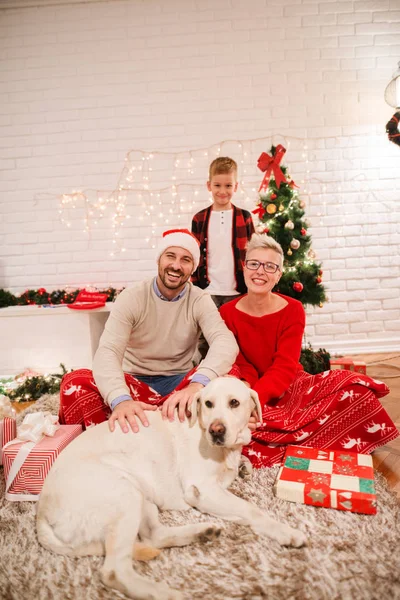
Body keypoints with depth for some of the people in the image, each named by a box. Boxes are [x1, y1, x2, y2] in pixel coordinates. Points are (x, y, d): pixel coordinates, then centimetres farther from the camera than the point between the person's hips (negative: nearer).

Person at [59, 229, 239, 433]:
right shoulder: (131, 298, -10)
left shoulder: (200, 301, -6)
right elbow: (108, 351, -24)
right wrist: (120, 399, -47)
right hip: (136, 383, -1)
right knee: (76, 382, -29)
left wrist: (198, 383, -47)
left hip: (180, 383, 2)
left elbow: (225, 342, -25)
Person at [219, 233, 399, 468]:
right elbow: (242, 369, -8)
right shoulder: (227, 314, -7)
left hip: (288, 387, 1)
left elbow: (284, 368, -16)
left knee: (355, 386, -22)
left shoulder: (293, 310, -8)